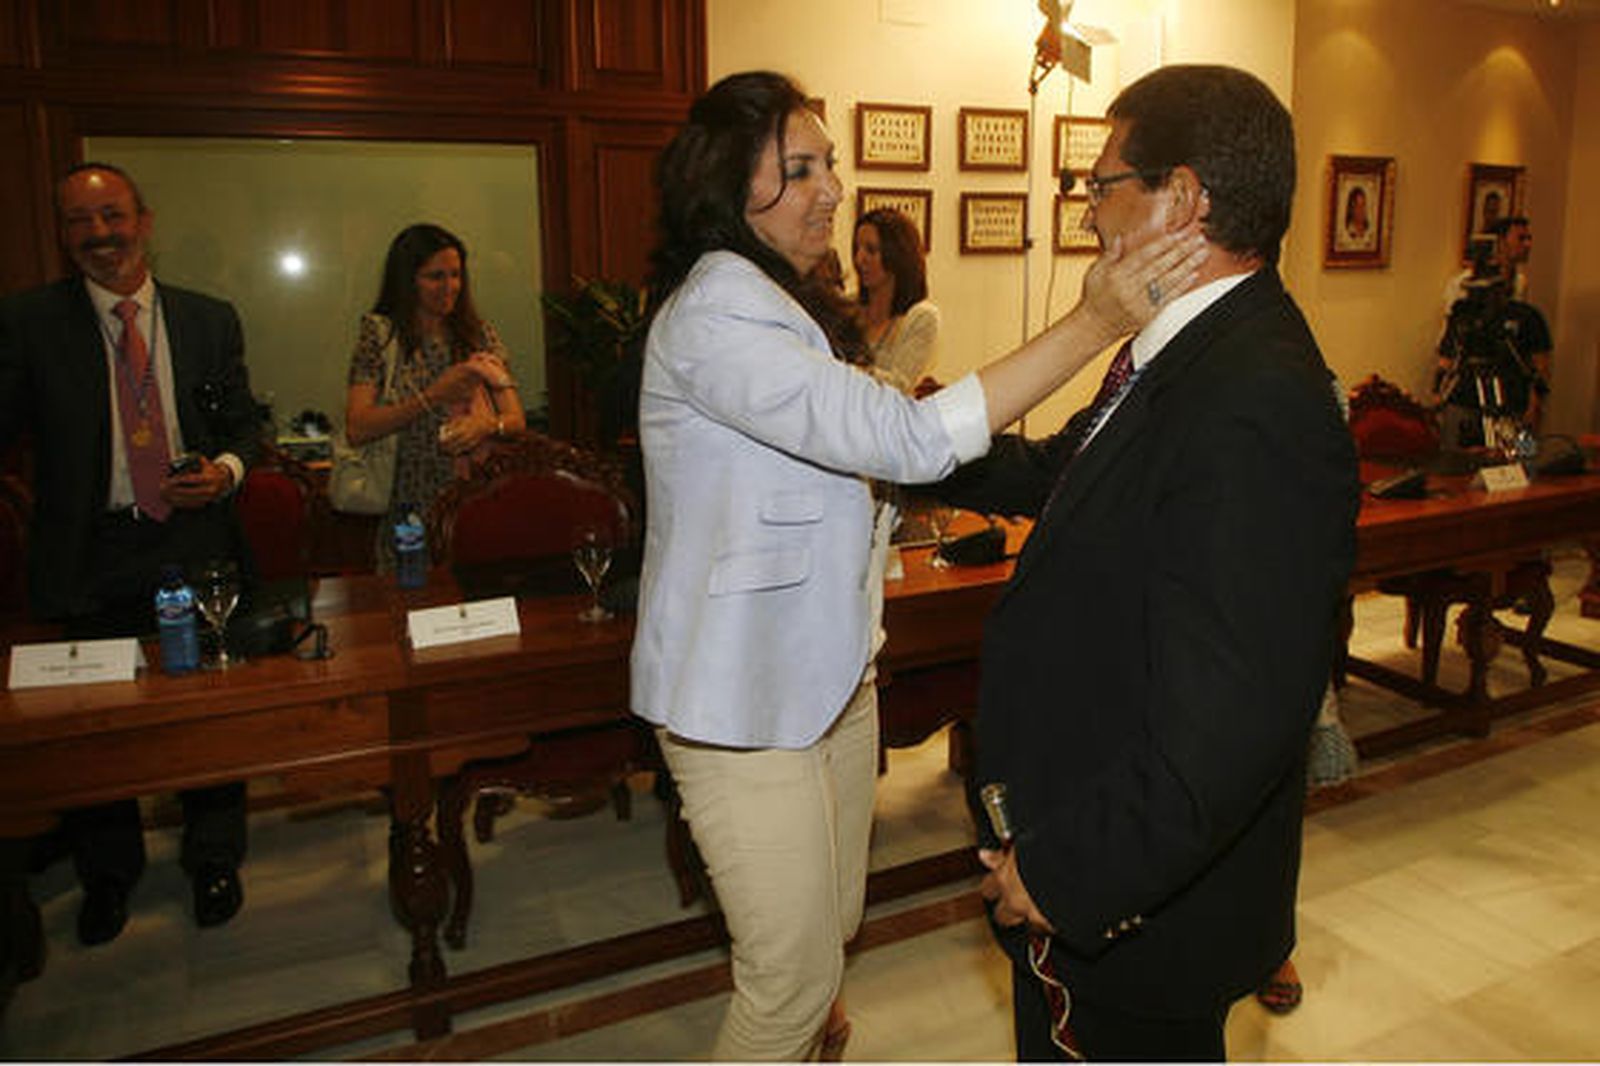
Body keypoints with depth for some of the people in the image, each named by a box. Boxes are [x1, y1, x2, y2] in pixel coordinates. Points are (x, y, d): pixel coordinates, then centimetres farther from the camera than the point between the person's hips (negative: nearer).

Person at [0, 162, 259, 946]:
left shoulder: (210, 319, 4)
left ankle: (212, 859, 34)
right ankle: (108, 871, 38)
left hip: (195, 542, 1)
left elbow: (243, 421, 9)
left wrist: (227, 469, -9)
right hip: (90, 553, 0)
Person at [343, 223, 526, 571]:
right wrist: (432, 396, -16)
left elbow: (516, 420, 6)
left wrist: (486, 425, -16)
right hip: (408, 511, -2)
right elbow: (357, 429, -10)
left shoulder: (481, 335, 10)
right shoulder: (381, 335, 0)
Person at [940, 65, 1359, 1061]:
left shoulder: (1258, 409, -30)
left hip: (1139, 909, -9)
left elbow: (1229, 723, -33)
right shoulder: (1179, 354, 3)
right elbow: (1057, 471, 18)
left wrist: (1064, 872, -25)